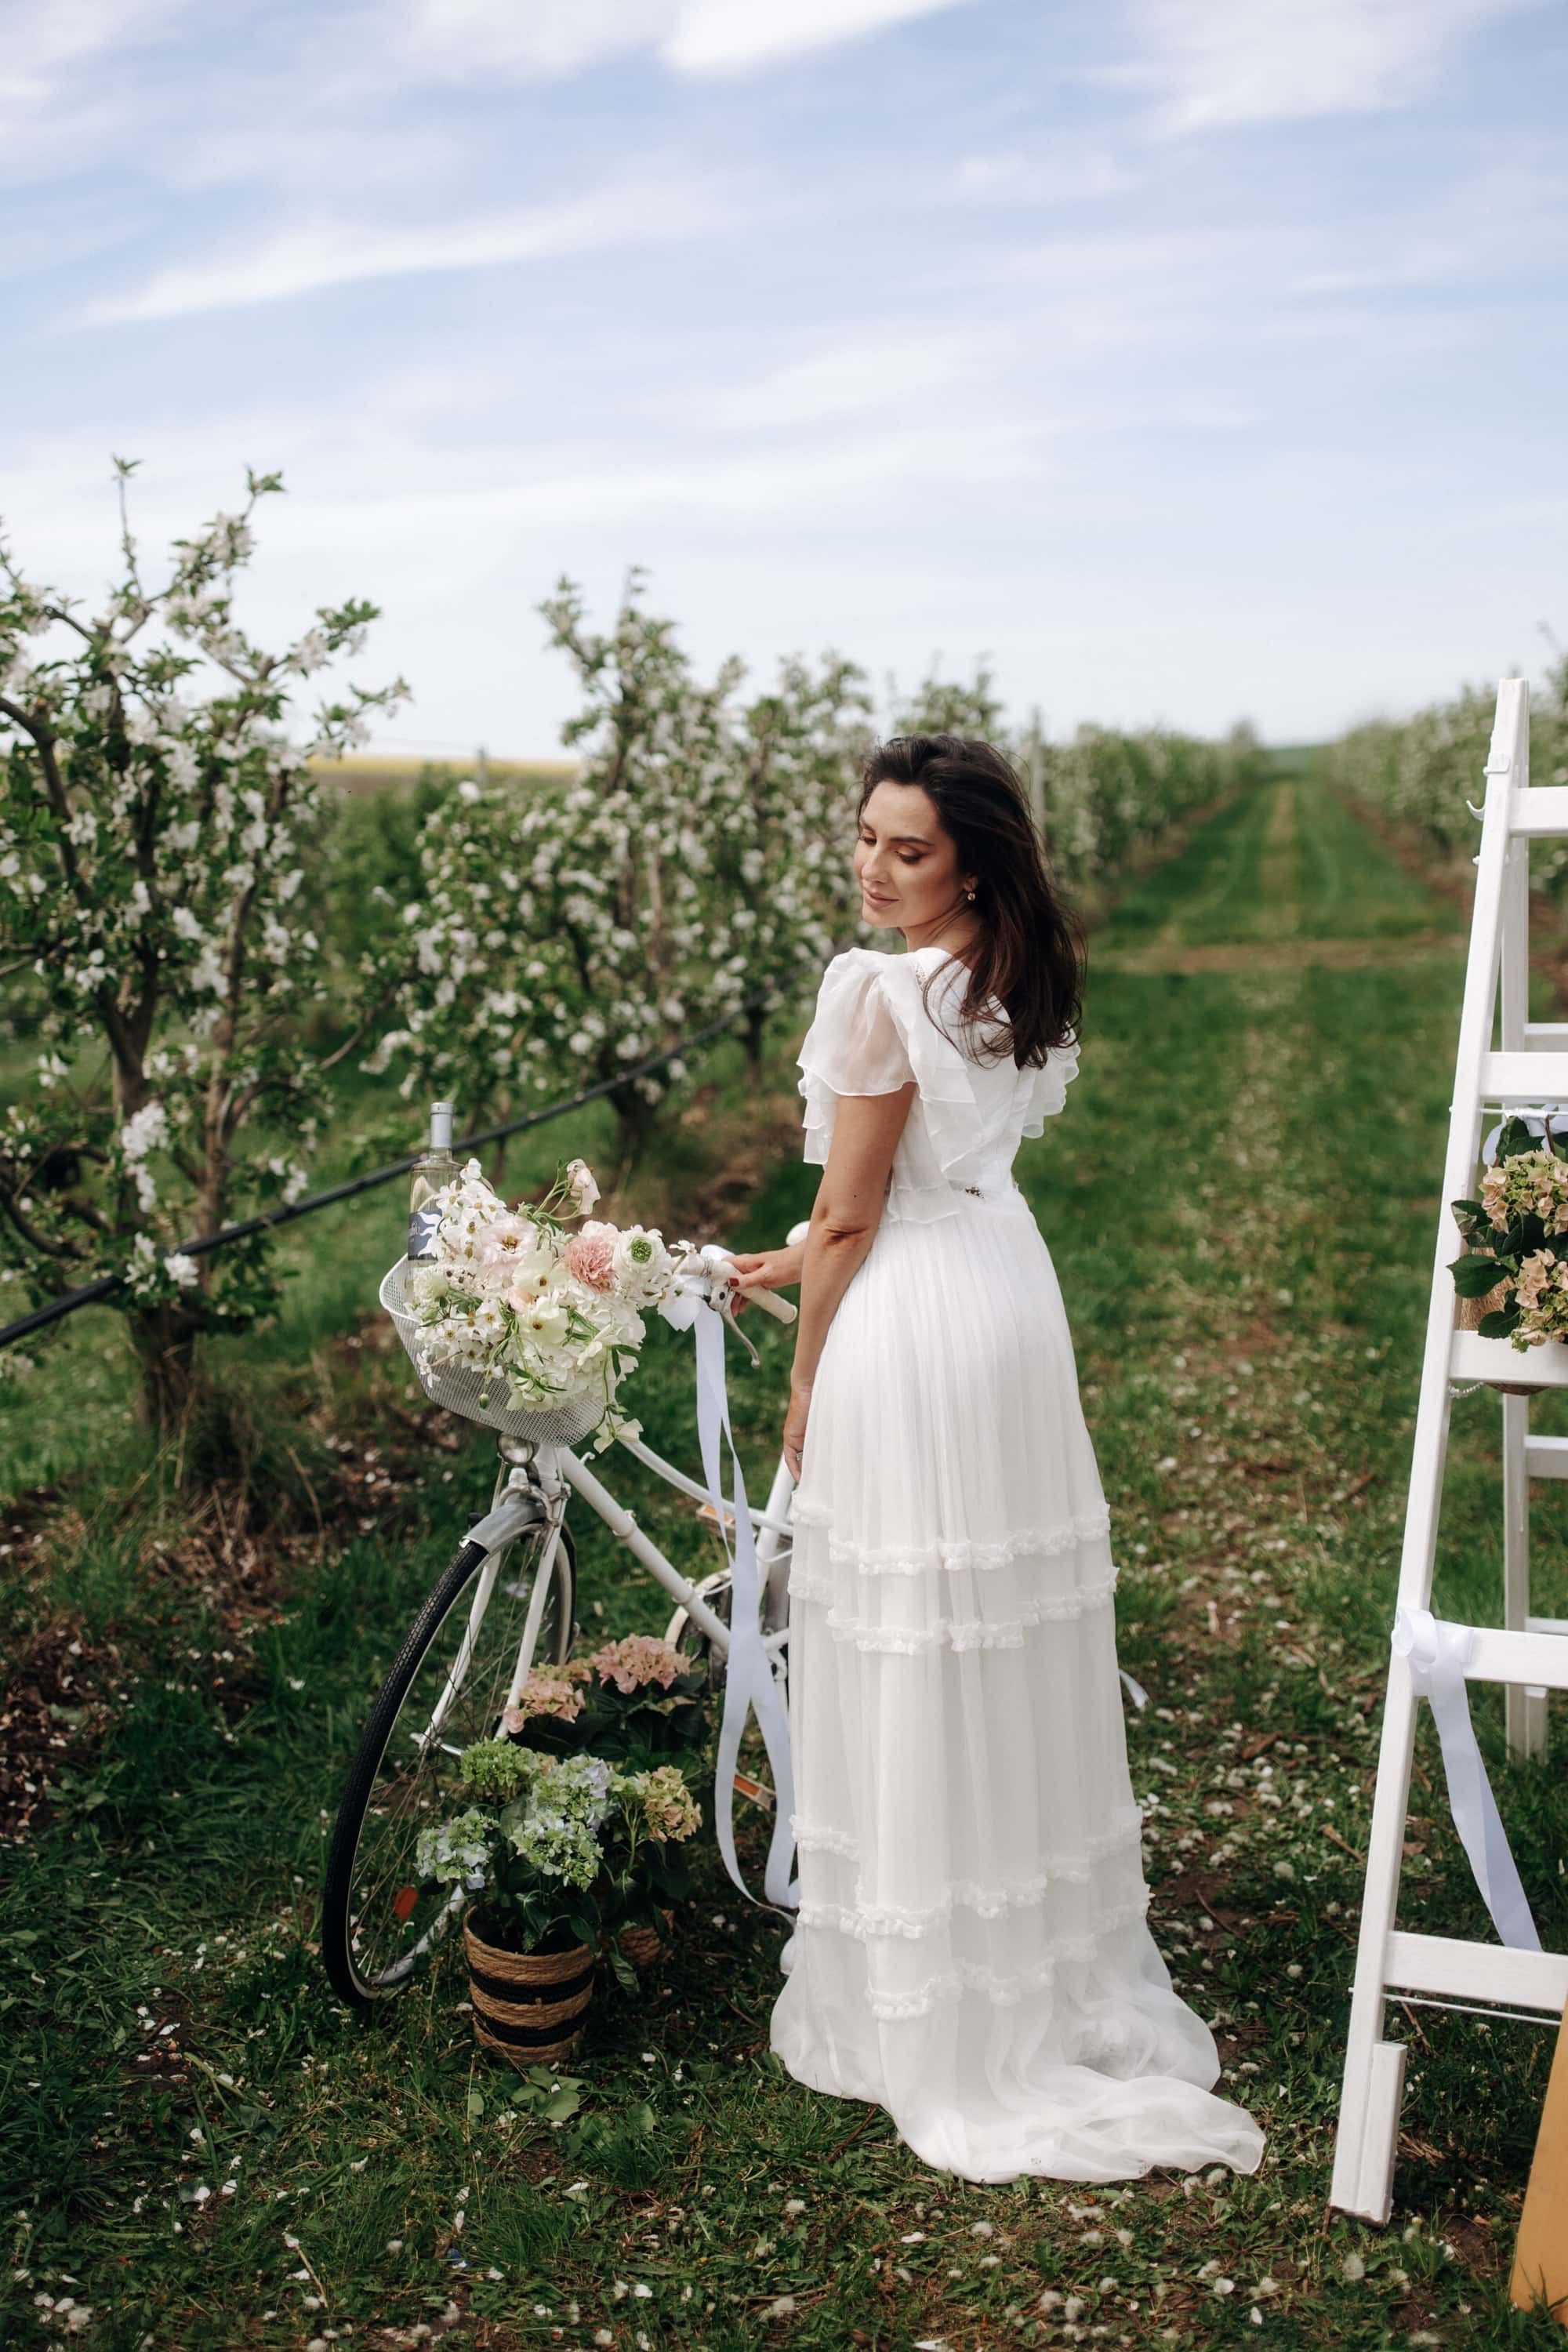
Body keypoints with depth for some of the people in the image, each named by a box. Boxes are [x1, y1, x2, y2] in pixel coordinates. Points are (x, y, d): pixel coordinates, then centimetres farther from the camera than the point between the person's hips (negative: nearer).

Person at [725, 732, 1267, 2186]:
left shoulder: (877, 990, -19)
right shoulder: (1028, 984, 7)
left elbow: (853, 1218, -15)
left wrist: (805, 1387, -3)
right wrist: (799, 1263, 21)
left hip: (911, 1330, -8)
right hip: (1012, 1291, 9)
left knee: (915, 1671, 4)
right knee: (1019, 1648, 18)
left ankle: (931, 2020, 20)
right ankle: (1061, 1978, 34)